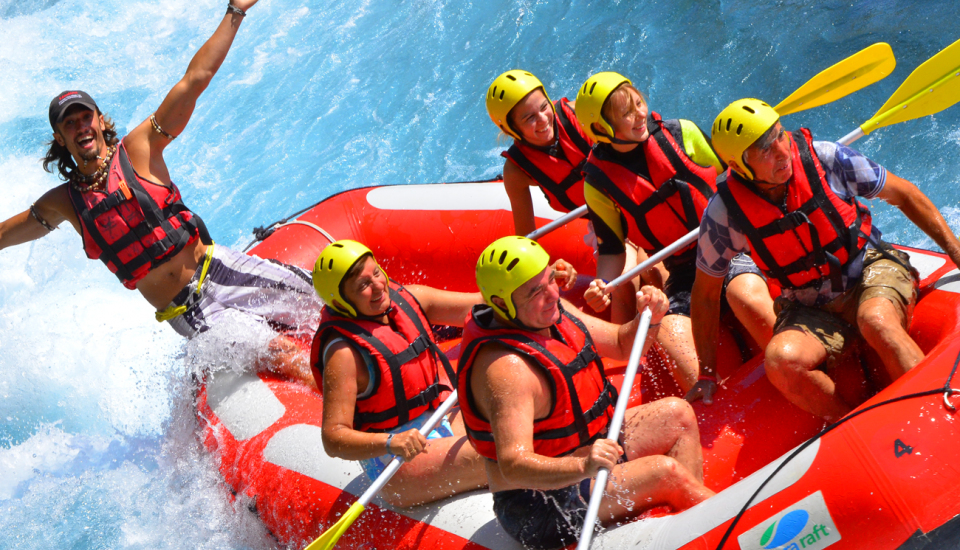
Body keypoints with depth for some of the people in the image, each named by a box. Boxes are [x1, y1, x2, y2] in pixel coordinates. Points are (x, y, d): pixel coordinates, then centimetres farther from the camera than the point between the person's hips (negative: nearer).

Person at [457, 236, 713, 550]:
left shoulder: (554, 313, 0)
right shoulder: (506, 368, -30)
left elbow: (622, 345, 15)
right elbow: (513, 467, -40)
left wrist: (649, 320, -6)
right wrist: (583, 467, -55)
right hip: (540, 510, -11)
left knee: (677, 414, 10)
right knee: (664, 471, -22)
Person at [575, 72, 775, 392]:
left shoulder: (681, 133, 3)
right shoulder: (599, 181, 1)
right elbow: (612, 249, 7)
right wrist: (603, 287, -12)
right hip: (680, 273, 1)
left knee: (747, 297, -34)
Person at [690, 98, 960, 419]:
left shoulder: (824, 158, -14)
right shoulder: (725, 214, -14)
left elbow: (903, 195, 2)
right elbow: (705, 293, 1)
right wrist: (707, 372, 3)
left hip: (872, 271, -1)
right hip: (811, 310, 1)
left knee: (876, 321, -36)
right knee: (782, 360, -31)